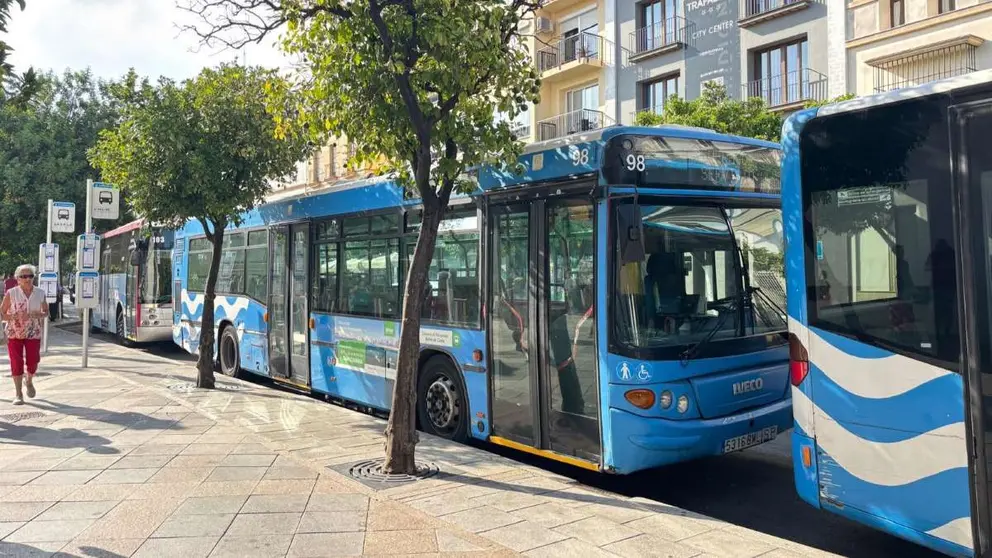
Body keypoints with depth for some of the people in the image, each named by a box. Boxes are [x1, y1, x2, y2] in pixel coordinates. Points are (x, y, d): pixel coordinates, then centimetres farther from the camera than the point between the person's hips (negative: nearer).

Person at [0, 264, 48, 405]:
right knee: (17, 363, 0)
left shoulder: (40, 294, 0)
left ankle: (29, 381, 35)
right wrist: (14, 317, -21)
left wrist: (40, 315, -12)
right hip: (14, 334, -1)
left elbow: (46, 311, 11)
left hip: (34, 334, 2)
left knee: (33, 361, 3)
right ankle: (18, 393, 11)